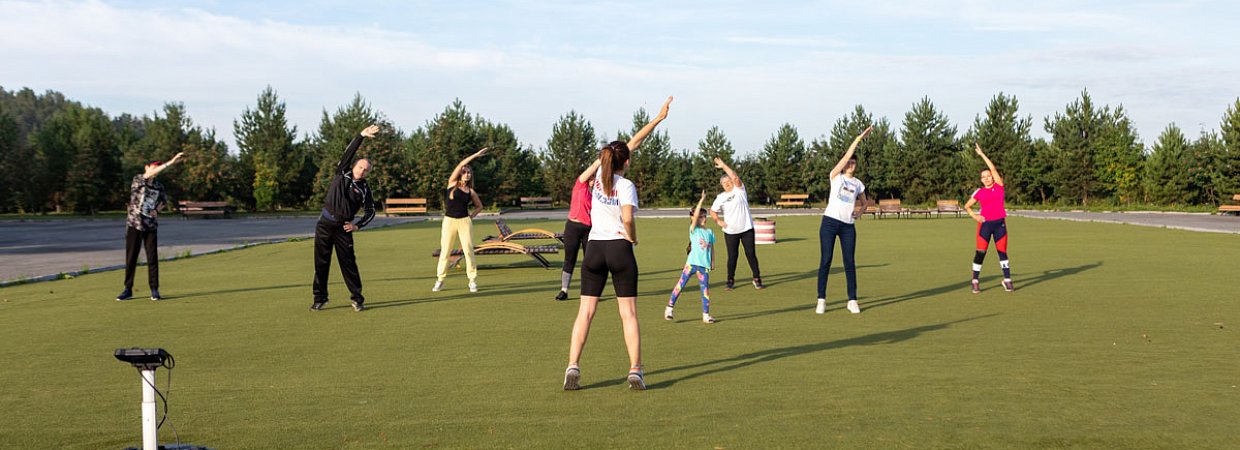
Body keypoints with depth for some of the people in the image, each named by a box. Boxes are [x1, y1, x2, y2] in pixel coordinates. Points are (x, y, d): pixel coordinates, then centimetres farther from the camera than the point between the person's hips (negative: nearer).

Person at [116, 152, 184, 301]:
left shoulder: (159, 185, 7)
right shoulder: (137, 179, -7)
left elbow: (164, 200, 25)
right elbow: (149, 175, -27)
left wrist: (157, 210, 2)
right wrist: (170, 162, -34)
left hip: (151, 225, 3)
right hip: (134, 224, -3)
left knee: (153, 258, -1)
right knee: (131, 257, 3)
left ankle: (154, 290, 4)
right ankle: (128, 290, 11)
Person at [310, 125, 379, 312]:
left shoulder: (364, 189, 3)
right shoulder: (342, 173, 4)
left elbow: (370, 212, 8)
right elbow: (348, 153, -7)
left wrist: (358, 225, -5)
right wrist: (361, 136, -14)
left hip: (343, 227, -1)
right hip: (325, 224, 1)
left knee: (348, 263, -1)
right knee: (321, 263, 4)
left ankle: (357, 299, 6)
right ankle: (320, 298, 12)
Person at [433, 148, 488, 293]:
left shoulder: (471, 191, 7)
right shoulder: (452, 183, 3)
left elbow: (479, 206, 22)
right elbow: (461, 164, -5)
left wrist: (471, 216, 6)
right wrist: (476, 155, -6)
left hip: (465, 222, 1)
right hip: (449, 221, -1)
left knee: (468, 250, -2)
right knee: (445, 251, 2)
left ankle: (473, 281, 4)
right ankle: (440, 281, 9)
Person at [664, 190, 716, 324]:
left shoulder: (710, 232, 12)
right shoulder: (694, 229, 0)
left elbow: (711, 247, 19)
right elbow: (695, 214, -15)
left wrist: (713, 261, 14)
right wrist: (702, 200, -17)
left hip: (704, 265, 3)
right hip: (692, 263, -3)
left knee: (705, 290, 1)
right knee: (680, 284, -2)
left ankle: (706, 314, 8)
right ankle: (670, 307, 8)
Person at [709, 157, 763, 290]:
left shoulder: (739, 190, -1)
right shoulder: (720, 197, 6)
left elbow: (735, 177, -18)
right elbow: (712, 211, 15)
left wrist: (723, 165, -15)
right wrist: (718, 221, -2)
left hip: (746, 229, -2)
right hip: (730, 231, 2)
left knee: (751, 254, 1)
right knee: (732, 256, 4)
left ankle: (757, 279, 10)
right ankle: (730, 281, 12)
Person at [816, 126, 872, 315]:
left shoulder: (858, 184, 14)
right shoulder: (836, 177, 4)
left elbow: (864, 202, 28)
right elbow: (846, 156, -8)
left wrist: (860, 211, 7)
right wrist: (858, 139, -10)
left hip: (848, 225, 3)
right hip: (830, 222, -3)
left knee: (850, 263, 1)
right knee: (825, 261, -4)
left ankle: (852, 301, 8)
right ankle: (821, 300, 1)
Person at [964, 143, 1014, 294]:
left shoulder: (999, 186, 3)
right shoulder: (979, 192, 5)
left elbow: (993, 168, -5)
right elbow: (967, 206, 13)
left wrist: (982, 154, -4)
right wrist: (974, 216, -4)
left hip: (1000, 223, 0)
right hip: (985, 224, 0)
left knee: (1002, 252, 6)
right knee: (980, 253, -3)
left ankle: (1007, 280, 14)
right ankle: (975, 281, 6)